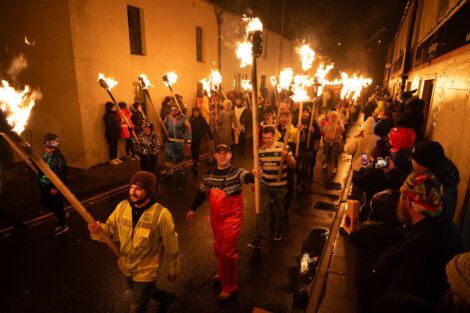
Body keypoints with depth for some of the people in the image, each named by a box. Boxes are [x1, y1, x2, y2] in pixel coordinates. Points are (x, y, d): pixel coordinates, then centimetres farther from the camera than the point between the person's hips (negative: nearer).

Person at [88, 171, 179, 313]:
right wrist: (99, 230, -26)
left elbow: (171, 247, -17)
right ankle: (166, 298, 59)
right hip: (126, 269, 6)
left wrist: (173, 270, -5)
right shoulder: (122, 207, -12)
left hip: (146, 273, -6)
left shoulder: (161, 215, -27)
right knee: (141, 291, 31)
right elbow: (112, 231, -3)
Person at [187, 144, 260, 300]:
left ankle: (228, 286, 21)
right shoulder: (209, 174, 0)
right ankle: (223, 272, 49)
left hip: (232, 217, -5)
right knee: (218, 248, 20)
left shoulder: (237, 172, -14)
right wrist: (193, 209, 16)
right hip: (216, 217, 5)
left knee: (227, 251, -1)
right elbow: (201, 192, 12)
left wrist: (254, 175, -58)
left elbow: (246, 177, -35)